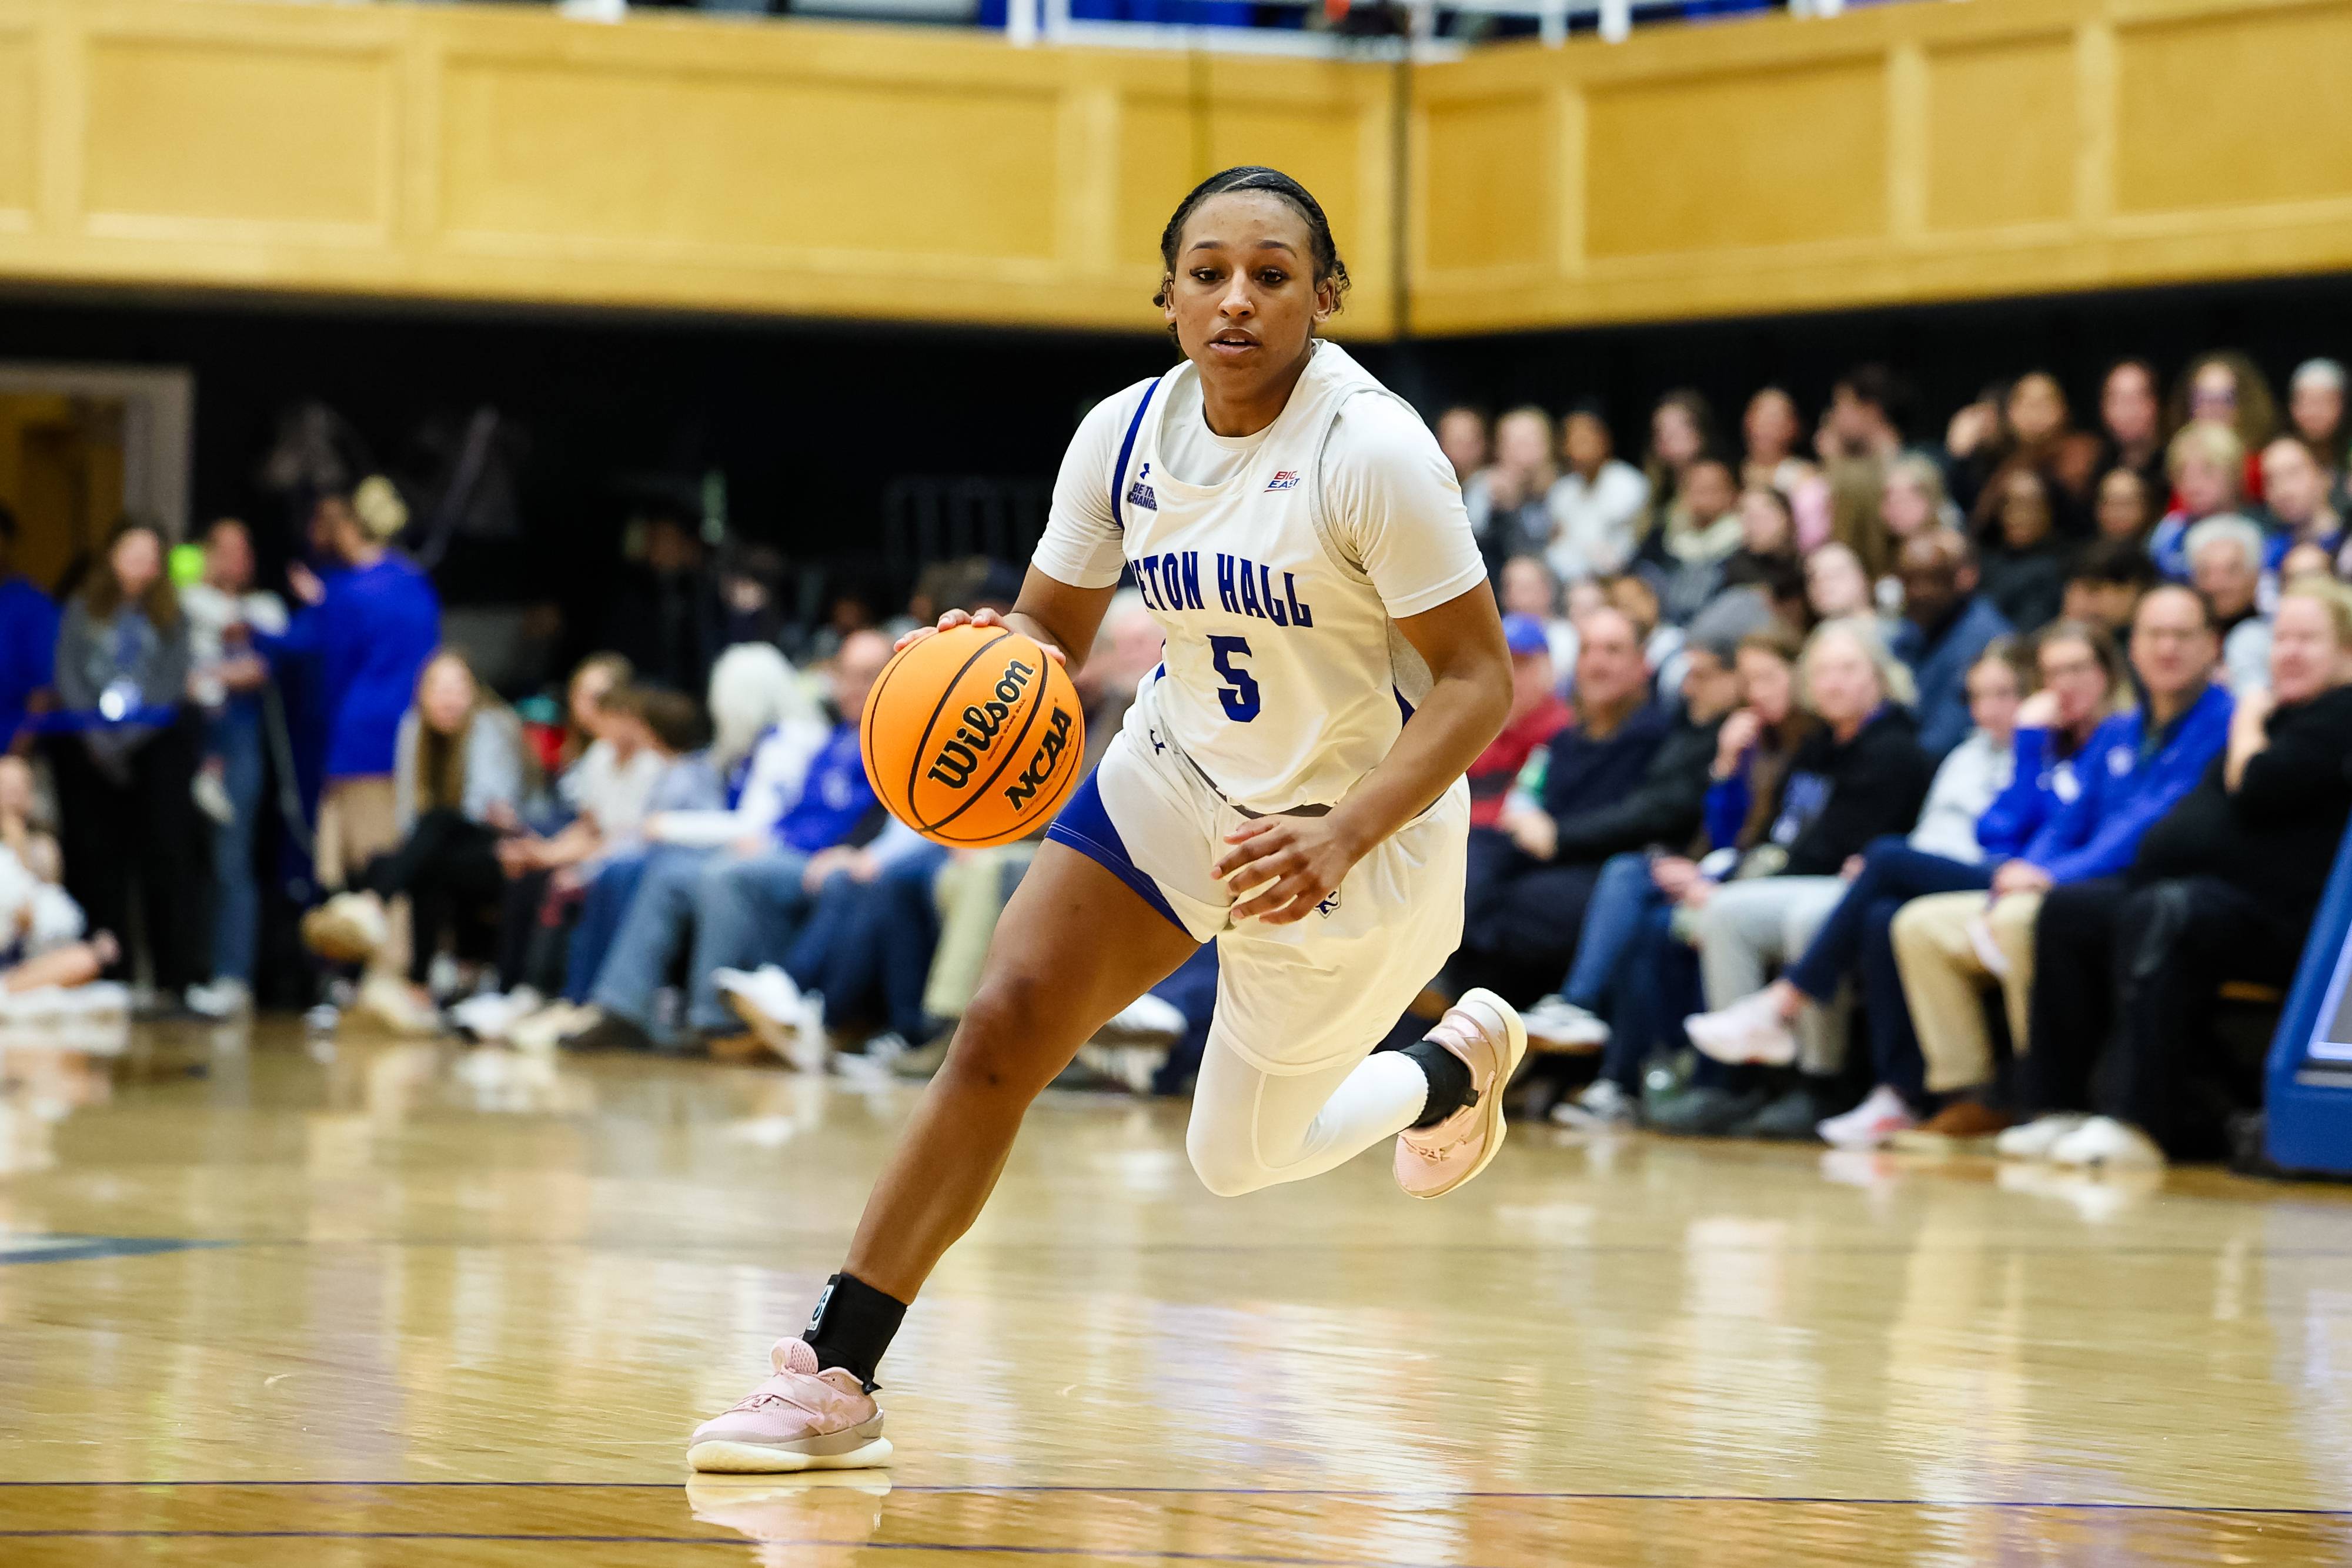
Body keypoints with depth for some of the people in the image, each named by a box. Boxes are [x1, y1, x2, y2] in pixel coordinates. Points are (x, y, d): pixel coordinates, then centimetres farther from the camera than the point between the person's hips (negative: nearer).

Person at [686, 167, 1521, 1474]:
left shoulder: (1373, 449, -26)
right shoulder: (1126, 437, -9)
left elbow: (1479, 679, -22)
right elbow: (1054, 628, 4)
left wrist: (1340, 836, -35)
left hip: (1359, 830, -4)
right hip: (1179, 782, 5)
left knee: (1240, 1160, 8)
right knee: (1002, 1033, -12)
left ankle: (1459, 1065, 39)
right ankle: (836, 1377, -8)